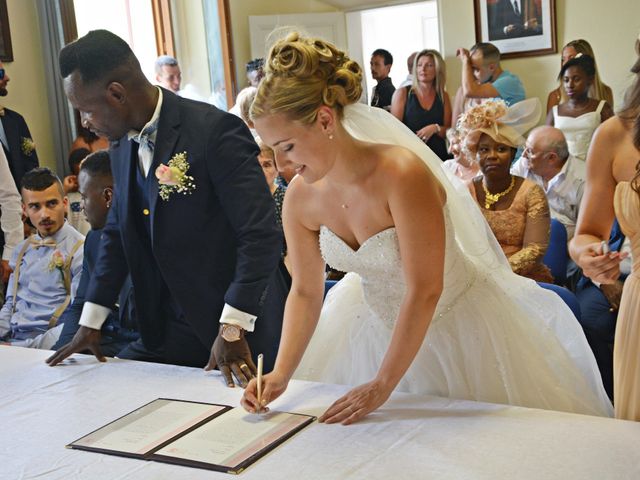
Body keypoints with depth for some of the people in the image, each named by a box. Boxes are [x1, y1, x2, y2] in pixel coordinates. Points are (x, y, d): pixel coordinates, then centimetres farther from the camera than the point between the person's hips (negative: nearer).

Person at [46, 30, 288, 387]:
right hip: (168, 333, 7)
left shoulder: (215, 130, -18)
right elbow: (118, 233, 18)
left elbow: (261, 233, -22)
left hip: (242, 334, -7)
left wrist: (233, 328, -24)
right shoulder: (122, 145, 7)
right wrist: (91, 322, 15)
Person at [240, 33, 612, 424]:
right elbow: (305, 292, -3)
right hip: (379, 319, 6)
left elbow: (424, 292, -31)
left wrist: (382, 386, -27)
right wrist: (282, 373, -15)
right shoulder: (301, 196, -14)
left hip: (454, 319, -5)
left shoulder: (403, 175, -33)